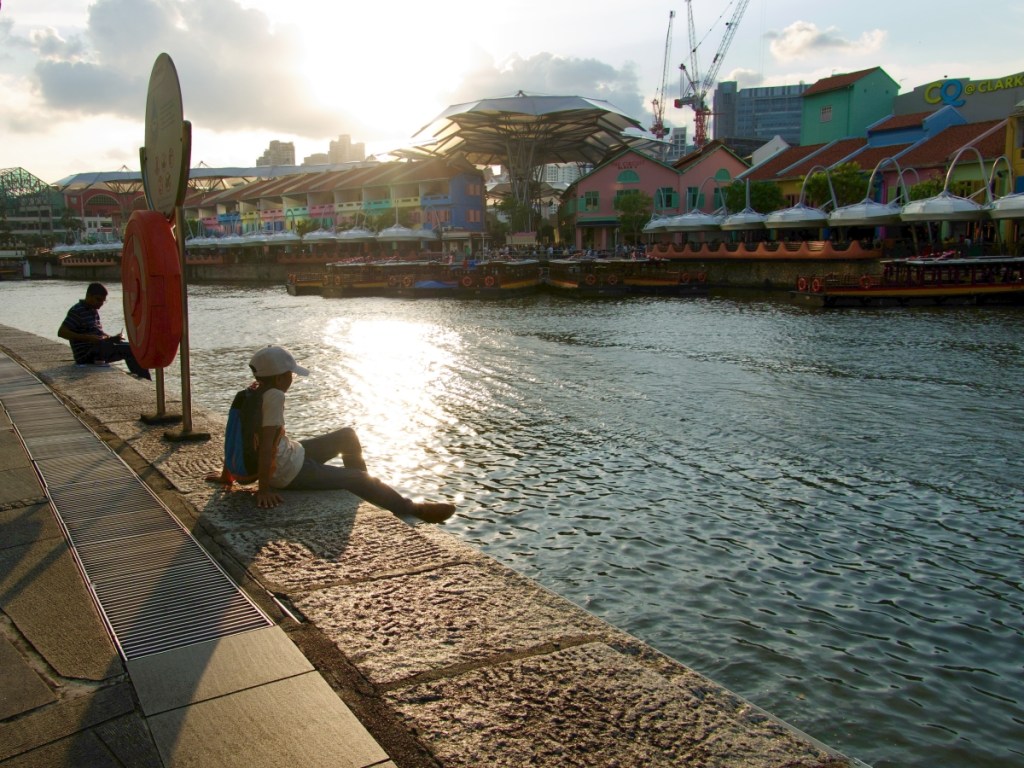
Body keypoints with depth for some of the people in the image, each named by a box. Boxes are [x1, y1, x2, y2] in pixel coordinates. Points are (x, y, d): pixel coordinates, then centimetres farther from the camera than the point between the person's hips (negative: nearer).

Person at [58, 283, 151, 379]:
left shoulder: (94, 311, 16)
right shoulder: (77, 311, -11)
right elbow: (61, 332, -19)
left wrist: (112, 338, 2)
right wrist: (88, 338, -26)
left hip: (98, 349, 9)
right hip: (87, 354, -9)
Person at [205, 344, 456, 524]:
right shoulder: (273, 396, -26)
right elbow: (266, 445, -30)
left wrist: (226, 475, 15)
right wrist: (264, 489, -27)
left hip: (290, 453, 10)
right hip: (290, 472, -10)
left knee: (347, 435, 18)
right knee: (356, 478, -1)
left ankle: (365, 495, 30)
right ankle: (412, 508, 10)